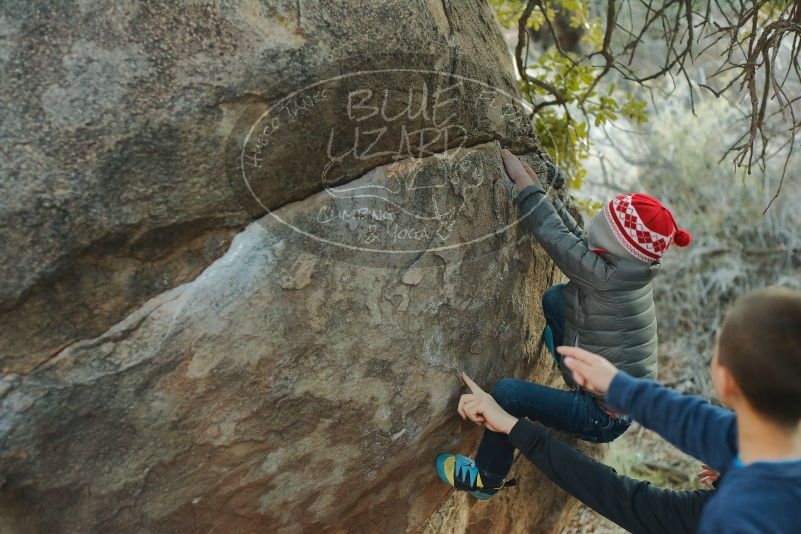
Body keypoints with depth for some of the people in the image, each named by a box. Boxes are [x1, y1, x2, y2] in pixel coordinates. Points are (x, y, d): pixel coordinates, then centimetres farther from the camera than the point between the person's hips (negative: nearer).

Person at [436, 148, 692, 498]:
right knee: (555, 297, 14)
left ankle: (486, 481, 6)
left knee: (507, 393, -17)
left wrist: (522, 179, -15)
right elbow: (574, 234, 1)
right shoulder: (630, 268, -7)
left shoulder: (608, 277, -31)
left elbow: (554, 235, -25)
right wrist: (535, 185, -3)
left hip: (604, 417, -9)